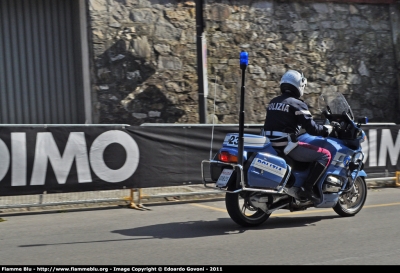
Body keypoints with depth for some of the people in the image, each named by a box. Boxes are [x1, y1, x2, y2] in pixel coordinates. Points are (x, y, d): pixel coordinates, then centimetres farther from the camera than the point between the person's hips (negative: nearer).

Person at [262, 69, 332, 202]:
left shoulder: (273, 102, 16)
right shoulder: (297, 104, -7)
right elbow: (311, 128, -12)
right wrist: (326, 130, 7)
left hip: (270, 145, 9)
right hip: (287, 145, -9)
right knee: (325, 155, -4)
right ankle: (307, 188, -13)